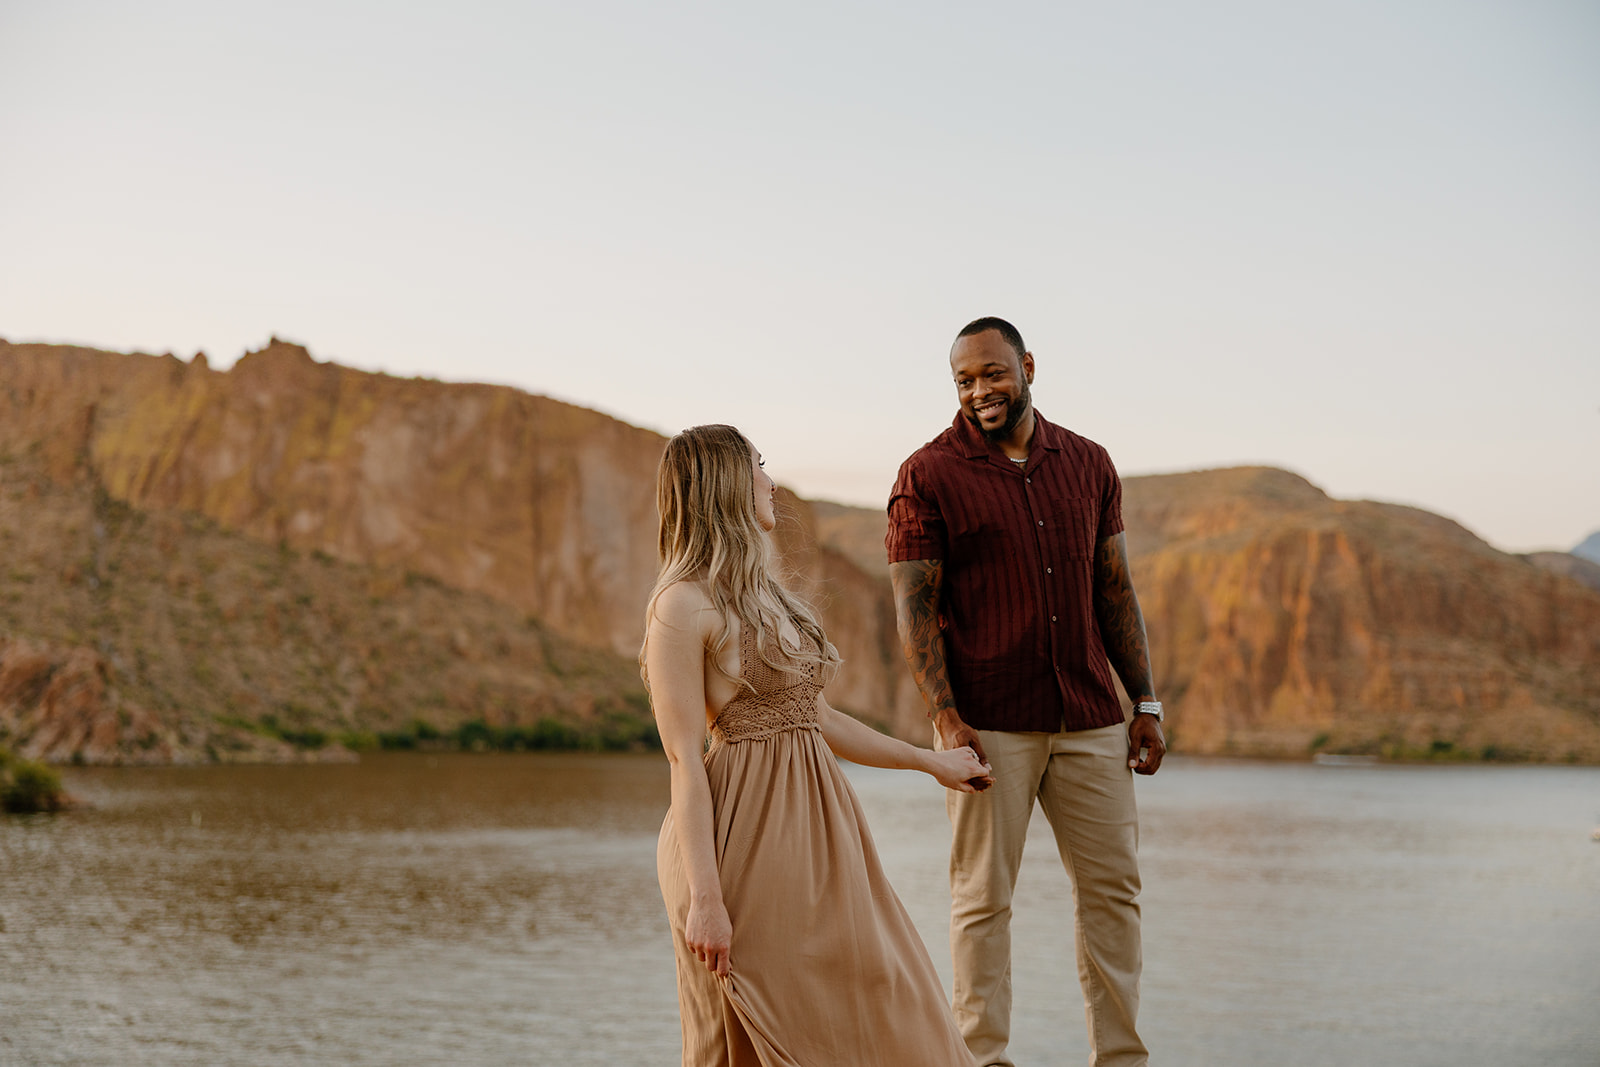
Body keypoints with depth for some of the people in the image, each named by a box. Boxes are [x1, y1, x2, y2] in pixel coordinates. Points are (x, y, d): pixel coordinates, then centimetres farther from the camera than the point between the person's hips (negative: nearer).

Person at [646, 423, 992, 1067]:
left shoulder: (767, 596, 16)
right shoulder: (684, 606, -11)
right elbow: (685, 761, -15)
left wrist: (930, 761, 28)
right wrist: (705, 898, -20)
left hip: (813, 833, 9)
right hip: (743, 841, -8)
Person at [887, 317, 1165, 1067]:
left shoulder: (1087, 465, 10)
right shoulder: (928, 476, -3)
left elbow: (1115, 591, 13)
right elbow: (914, 608, -6)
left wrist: (1145, 704, 8)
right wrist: (945, 717, -15)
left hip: (1090, 721, 4)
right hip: (988, 723, -4)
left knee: (1112, 888, 7)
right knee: (982, 896, 0)